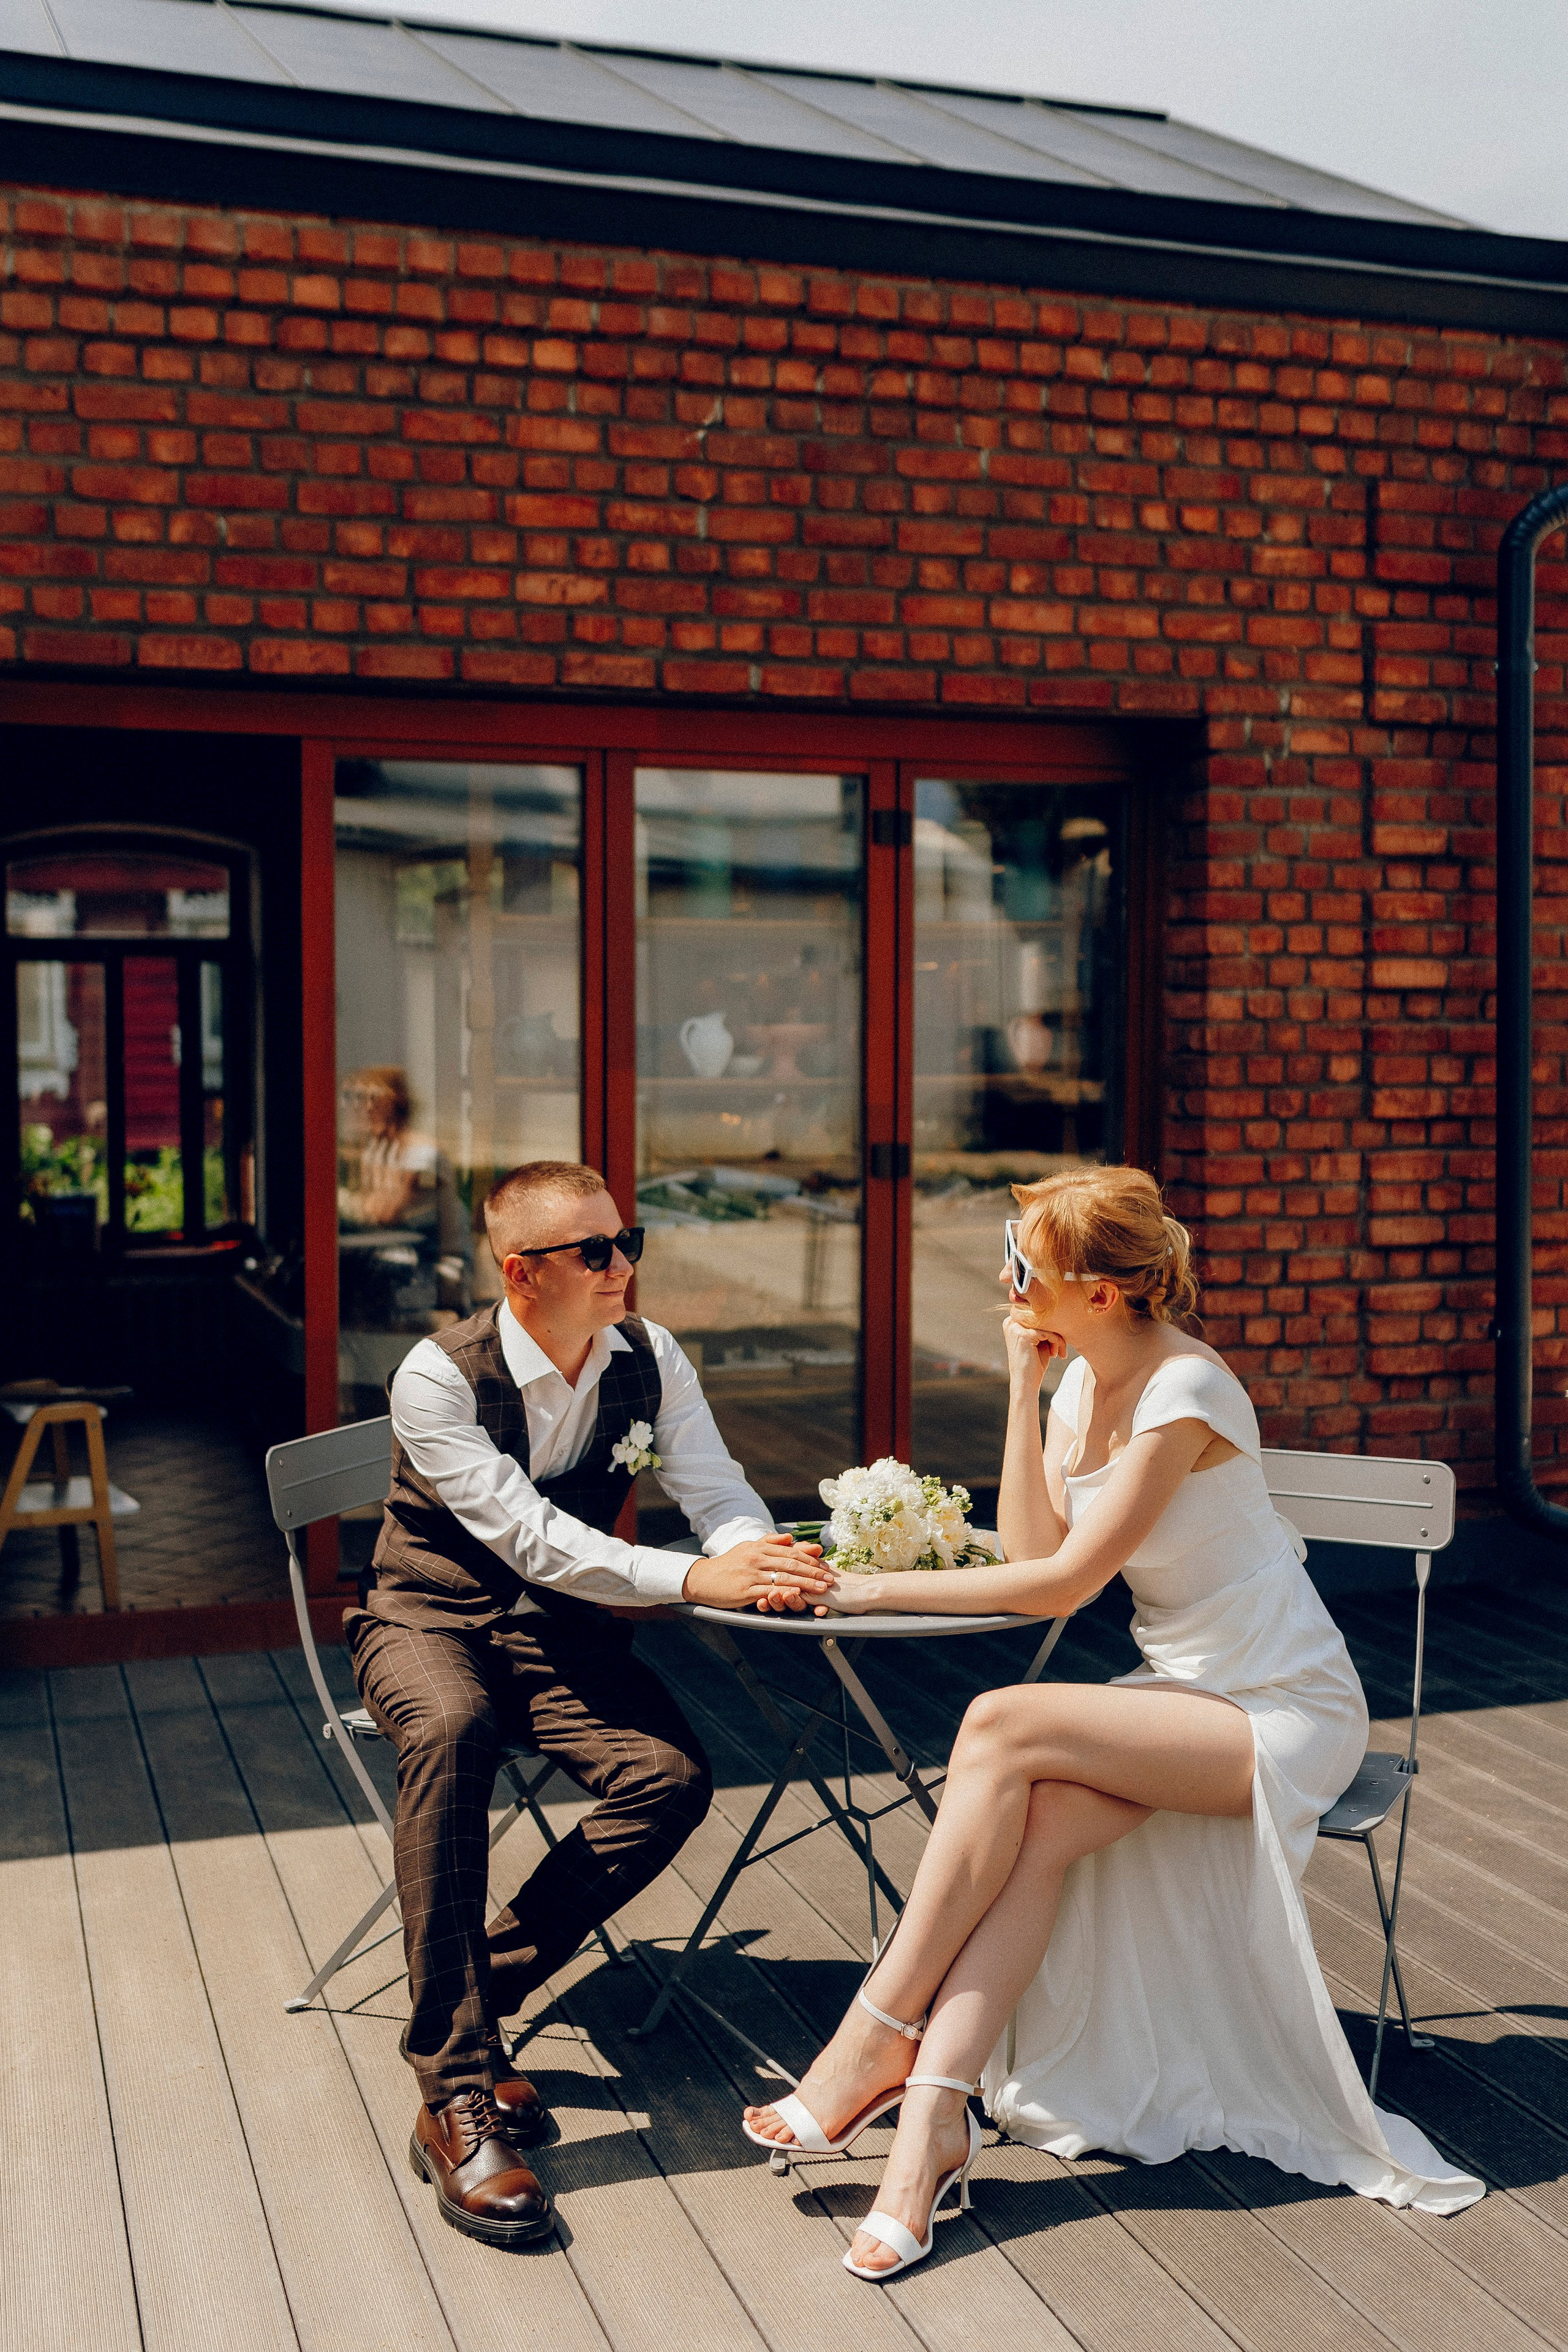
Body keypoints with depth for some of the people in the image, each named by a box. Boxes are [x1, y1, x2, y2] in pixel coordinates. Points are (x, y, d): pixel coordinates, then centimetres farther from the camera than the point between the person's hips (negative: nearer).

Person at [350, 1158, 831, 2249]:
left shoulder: (649, 1359, -3)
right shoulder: (440, 1378, -19)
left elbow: (722, 1494, -6)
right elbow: (530, 1536, -28)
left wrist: (763, 1558, -31)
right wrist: (697, 1579, -38)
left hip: (566, 1626, 4)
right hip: (434, 1617, -4)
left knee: (675, 1779, -25)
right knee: (454, 1730, -39)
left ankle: (481, 1989, -8)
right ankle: (453, 2093, -35)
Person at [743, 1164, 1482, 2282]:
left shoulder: (1185, 1390, -21)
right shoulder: (1082, 1383, 5)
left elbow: (1064, 1582, -22)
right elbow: (1031, 1552, -3)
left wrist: (883, 1590, -16)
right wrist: (1022, 1389, -7)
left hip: (1284, 1713, -7)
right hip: (1181, 1689, 7)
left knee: (1003, 1727, -25)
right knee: (1038, 1822, -23)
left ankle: (881, 2035, -18)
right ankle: (933, 2114, -26)